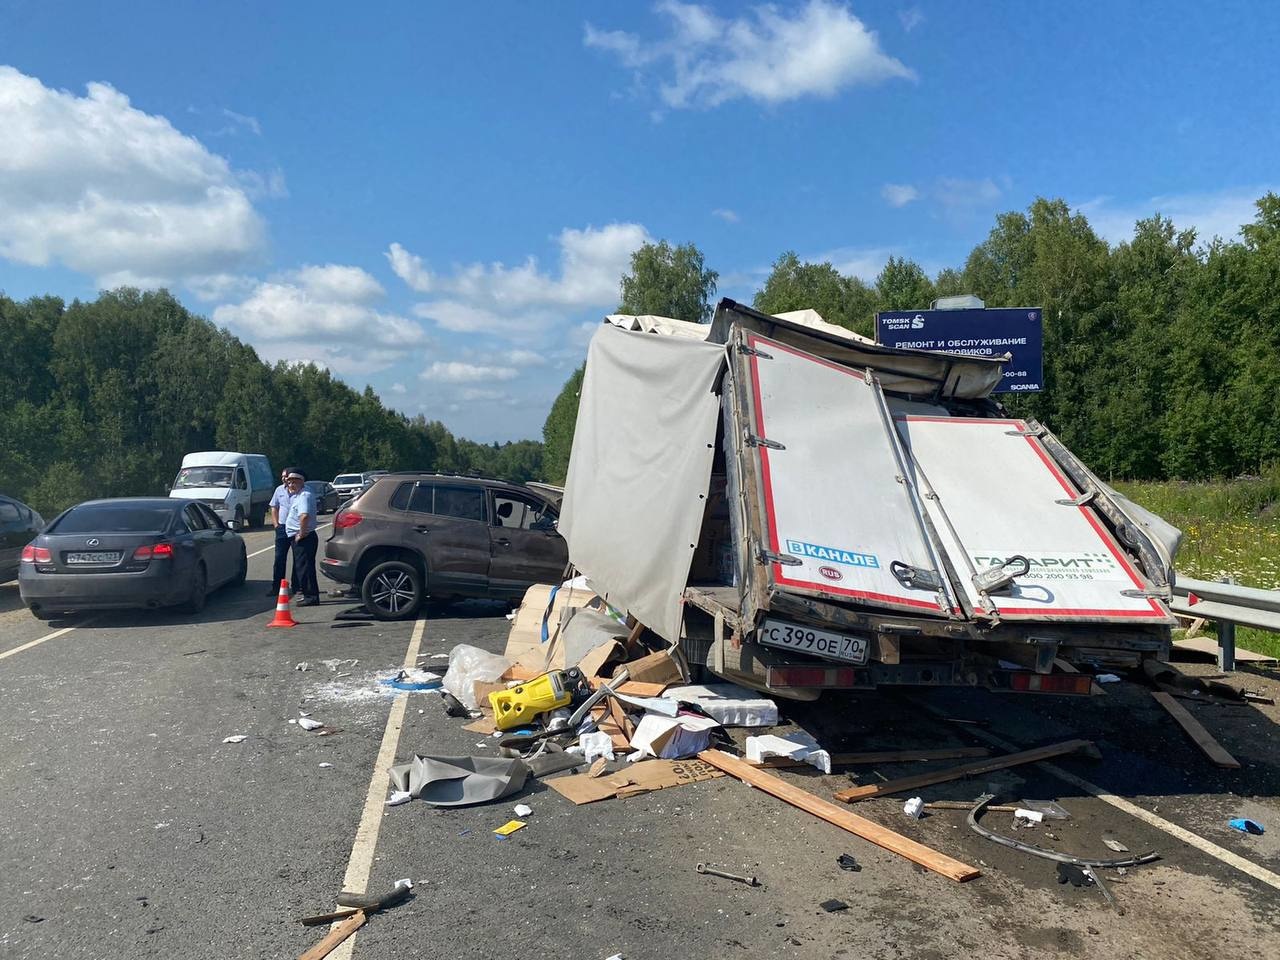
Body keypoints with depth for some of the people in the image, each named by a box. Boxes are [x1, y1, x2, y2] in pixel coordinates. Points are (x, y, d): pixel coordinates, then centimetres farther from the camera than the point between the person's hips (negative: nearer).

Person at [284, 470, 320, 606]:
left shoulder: (305, 495, -19)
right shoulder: (299, 494, 14)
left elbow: (304, 516, -35)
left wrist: (301, 533, -27)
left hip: (303, 538, -11)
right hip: (297, 537, 11)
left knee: (304, 567, -8)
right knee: (300, 566, 16)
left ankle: (311, 596, -5)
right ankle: (308, 594, 24)